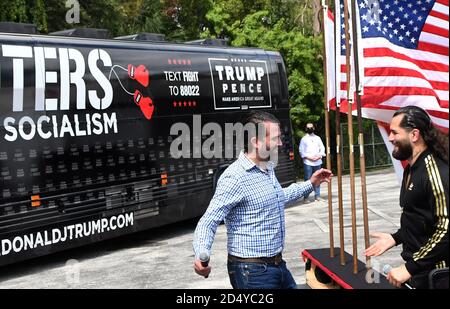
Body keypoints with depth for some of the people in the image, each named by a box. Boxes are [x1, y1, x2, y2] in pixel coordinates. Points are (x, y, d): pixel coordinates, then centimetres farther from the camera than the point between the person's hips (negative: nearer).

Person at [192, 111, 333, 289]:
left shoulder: (268, 169, 9)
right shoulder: (235, 177, -20)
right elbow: (208, 222, -22)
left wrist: (310, 184, 31)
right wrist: (201, 255, -40)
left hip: (278, 265, 9)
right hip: (252, 272, -9)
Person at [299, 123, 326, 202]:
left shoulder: (317, 138, 16)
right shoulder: (304, 139, 6)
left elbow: (322, 148, 13)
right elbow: (301, 150, 0)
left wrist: (319, 155, -5)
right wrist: (308, 157, -11)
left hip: (318, 162, 3)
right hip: (308, 162, -3)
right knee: (308, 179, -8)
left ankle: (317, 195, 12)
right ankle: (306, 197, -5)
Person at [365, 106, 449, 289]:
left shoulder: (435, 172, -20)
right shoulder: (411, 169, 10)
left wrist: (410, 268, -25)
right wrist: (396, 238, 7)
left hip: (434, 276, -8)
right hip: (415, 269, 8)